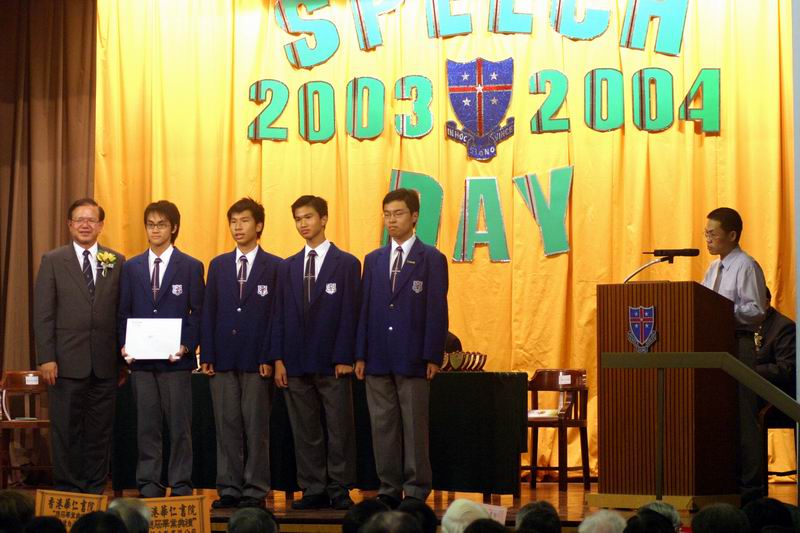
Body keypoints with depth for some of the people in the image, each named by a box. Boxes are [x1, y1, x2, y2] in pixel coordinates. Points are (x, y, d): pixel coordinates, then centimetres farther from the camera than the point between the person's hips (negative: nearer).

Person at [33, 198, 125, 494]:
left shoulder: (116, 262, 9)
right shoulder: (53, 261, 3)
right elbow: (43, 314, -1)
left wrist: (123, 358, 2)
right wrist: (46, 358, -9)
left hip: (105, 363, 2)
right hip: (67, 360, -2)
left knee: (100, 430, 6)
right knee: (66, 429, 2)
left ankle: (96, 489, 14)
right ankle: (67, 490, 9)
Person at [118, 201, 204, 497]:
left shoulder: (191, 267, 4)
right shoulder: (131, 267, 12)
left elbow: (198, 314, 1)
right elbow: (124, 313, 12)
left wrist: (186, 347, -13)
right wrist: (124, 345, -4)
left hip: (176, 360, -3)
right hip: (141, 360, 3)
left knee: (179, 427, 0)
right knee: (146, 427, 5)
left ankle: (181, 488, 5)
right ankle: (148, 487, 10)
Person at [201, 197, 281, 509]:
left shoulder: (274, 267, 2)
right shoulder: (218, 265, 13)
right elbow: (208, 312, 10)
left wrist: (270, 357, -9)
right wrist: (206, 354, 1)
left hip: (257, 361, -3)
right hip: (223, 360, 3)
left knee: (257, 427, 0)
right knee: (226, 425, 4)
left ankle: (255, 491, 5)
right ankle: (229, 489, 10)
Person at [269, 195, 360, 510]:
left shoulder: (346, 264, 0)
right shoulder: (288, 268, 12)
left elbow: (350, 314, -4)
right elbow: (279, 315, 10)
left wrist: (345, 358, -11)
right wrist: (278, 359, 1)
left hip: (333, 364, -4)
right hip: (296, 364, 4)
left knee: (339, 431, 0)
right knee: (305, 432, 6)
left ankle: (339, 491, 6)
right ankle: (313, 490, 12)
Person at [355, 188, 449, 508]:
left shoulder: (432, 259, 0)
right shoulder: (373, 260, 13)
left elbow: (437, 311, -4)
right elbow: (365, 310, 11)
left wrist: (433, 356, -11)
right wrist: (360, 354, 4)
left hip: (413, 359, -4)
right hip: (378, 359, 4)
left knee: (414, 426, 0)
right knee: (383, 426, 6)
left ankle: (416, 490, 5)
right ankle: (389, 489, 12)